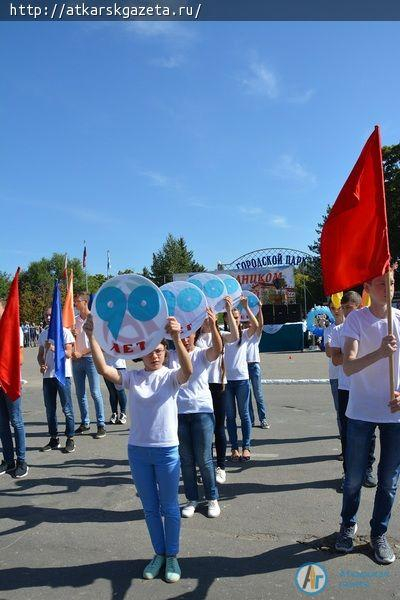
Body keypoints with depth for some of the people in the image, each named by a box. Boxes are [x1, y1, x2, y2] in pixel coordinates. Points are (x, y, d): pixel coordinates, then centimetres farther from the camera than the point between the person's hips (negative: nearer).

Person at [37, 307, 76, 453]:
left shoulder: (65, 332, -4)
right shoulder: (43, 333, 13)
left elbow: (68, 353, -10)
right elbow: (40, 354, 17)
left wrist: (54, 348, -25)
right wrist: (41, 364, -3)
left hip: (62, 375, -5)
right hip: (47, 375, 6)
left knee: (67, 409, 0)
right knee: (50, 409, 11)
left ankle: (70, 439, 7)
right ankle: (54, 439, 21)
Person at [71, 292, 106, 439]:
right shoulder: (75, 320, 12)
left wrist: (81, 353, -12)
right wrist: (73, 335, -5)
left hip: (91, 358, -6)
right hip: (77, 359, 6)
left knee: (95, 393, -6)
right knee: (80, 393, 10)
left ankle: (101, 425, -1)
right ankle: (85, 423, 20)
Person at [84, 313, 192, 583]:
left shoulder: (171, 376, -8)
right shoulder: (132, 377, -2)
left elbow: (188, 371, -32)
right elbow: (104, 369, -17)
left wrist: (176, 338, -47)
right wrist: (91, 337, -29)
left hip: (167, 450, -3)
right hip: (137, 450, 3)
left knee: (170, 507, 12)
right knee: (150, 508, 18)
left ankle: (172, 556, 32)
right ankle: (159, 554, 37)